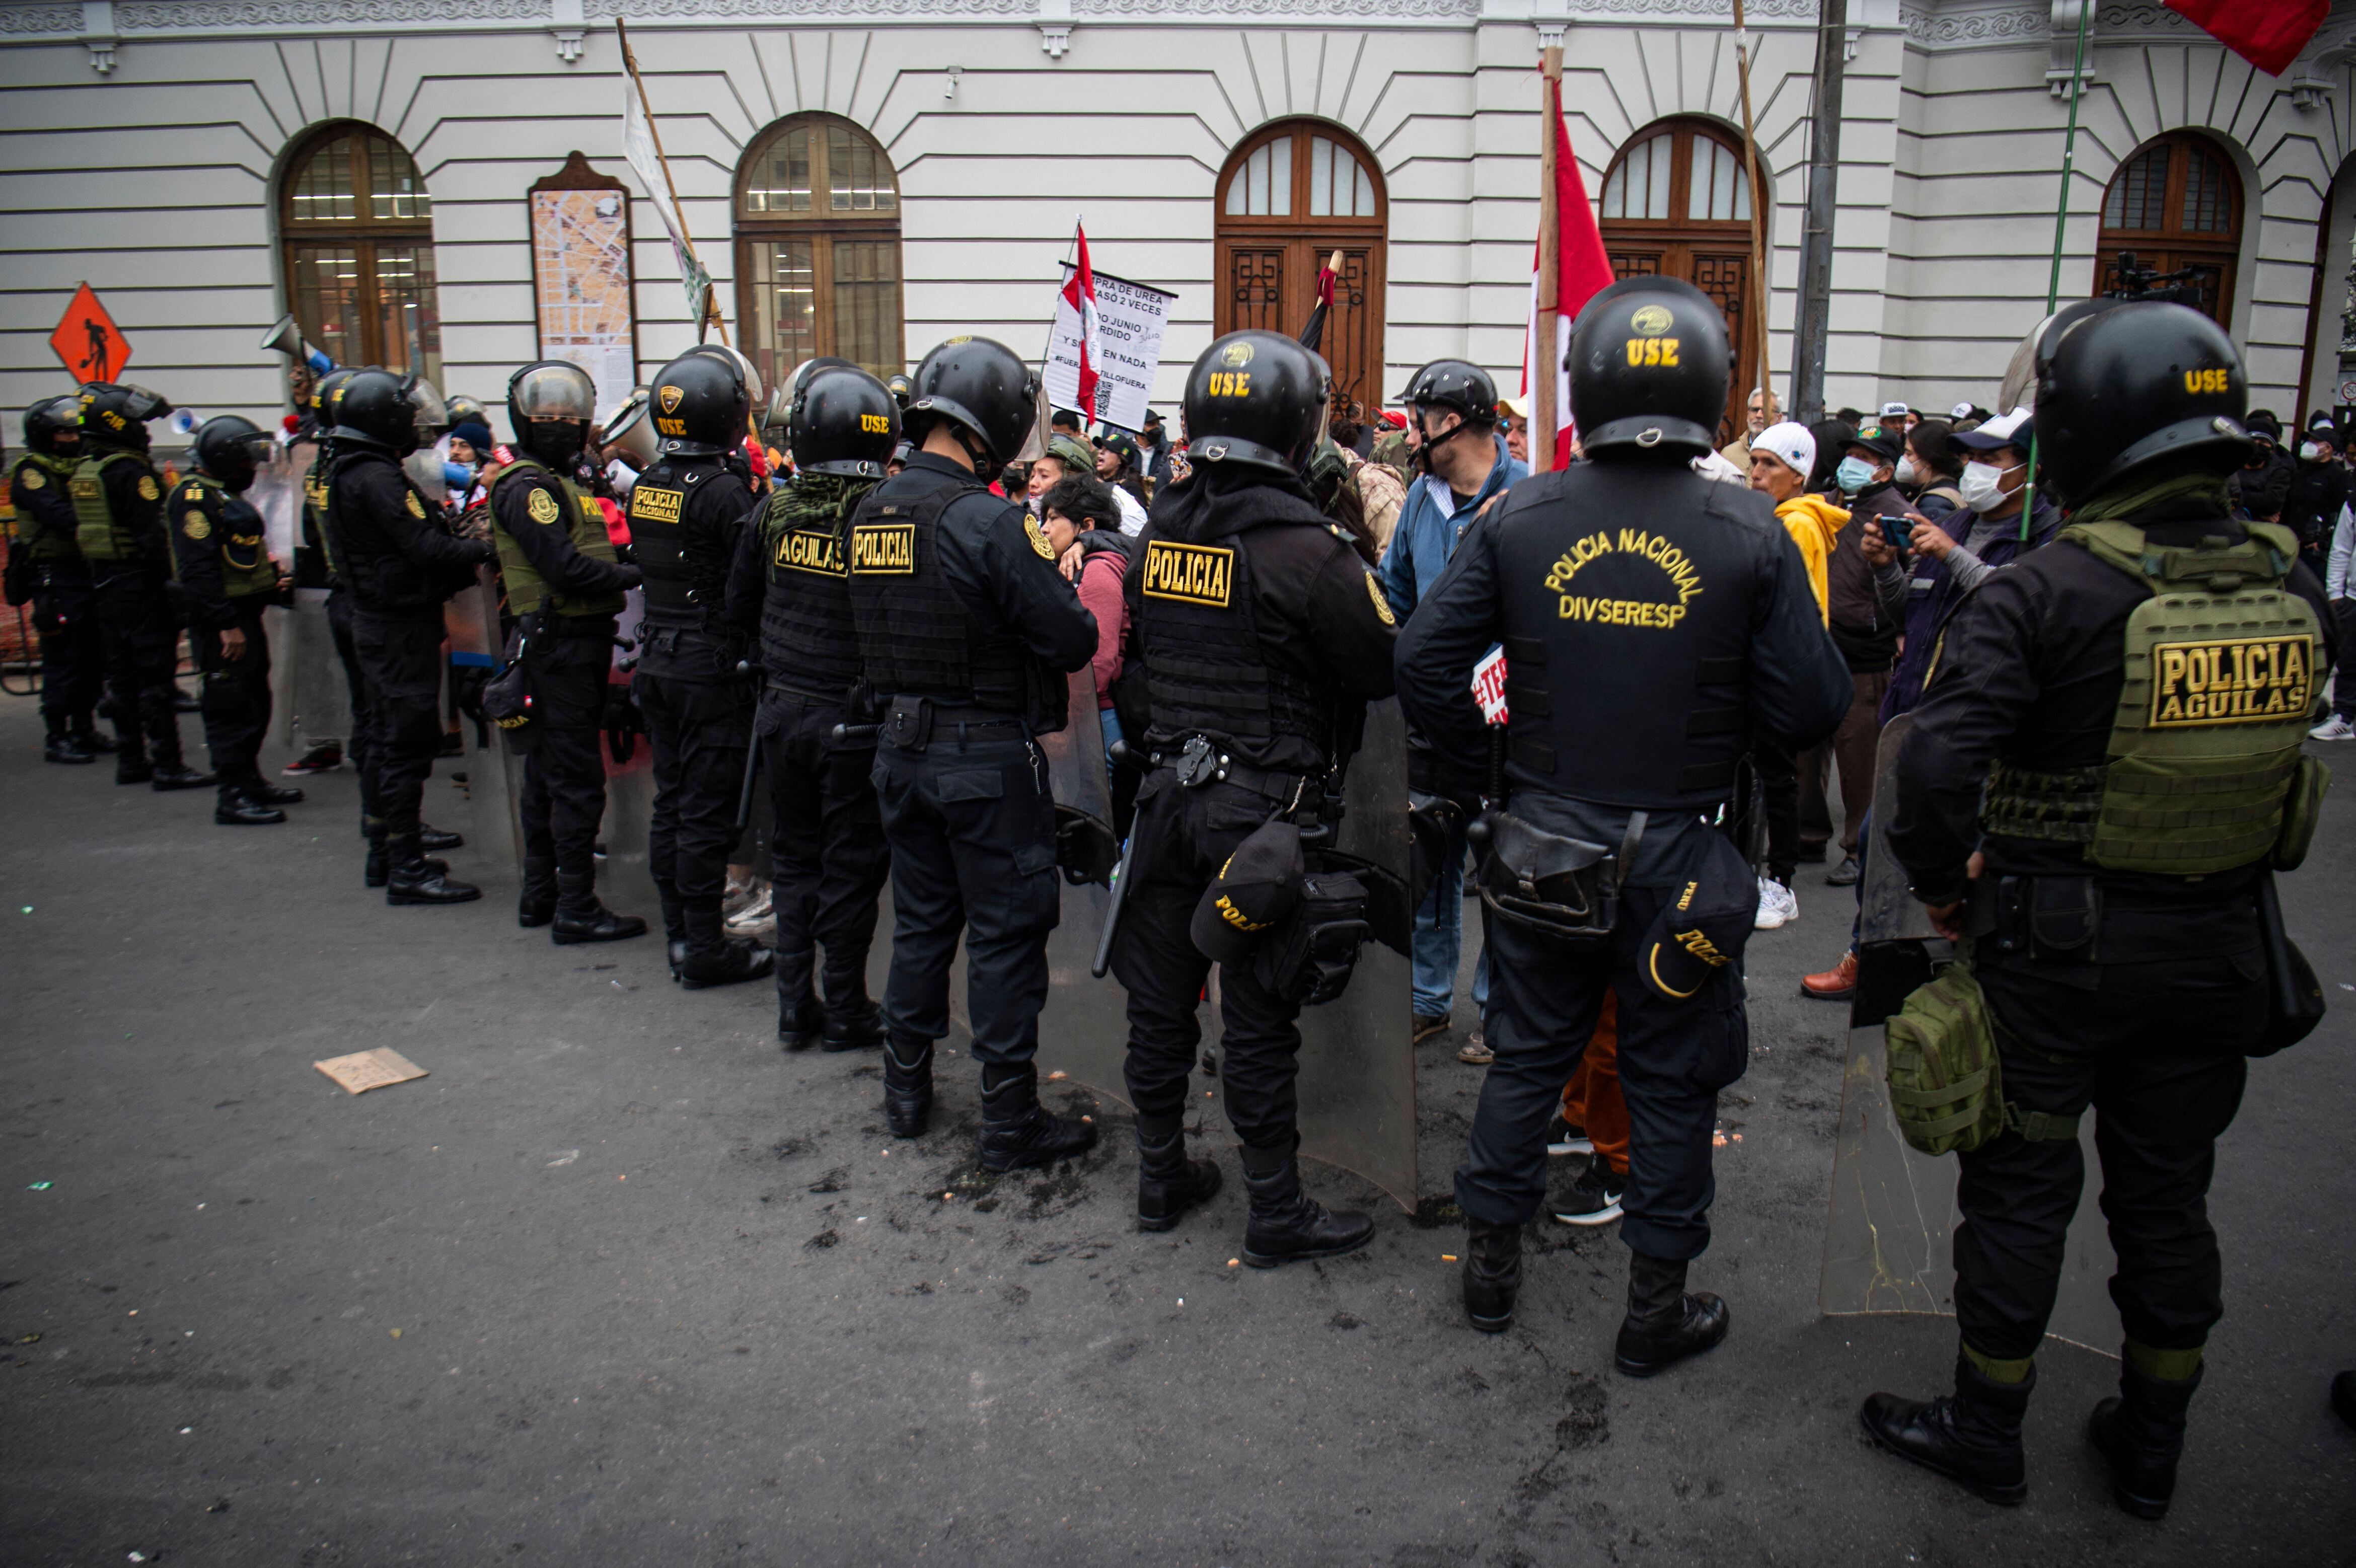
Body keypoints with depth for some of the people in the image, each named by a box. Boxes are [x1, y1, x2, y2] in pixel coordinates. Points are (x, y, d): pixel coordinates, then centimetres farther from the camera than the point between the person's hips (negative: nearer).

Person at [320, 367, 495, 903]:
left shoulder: (344, 472, 14)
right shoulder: (376, 477, -18)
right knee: (408, 742, -7)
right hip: (400, 626, -11)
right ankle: (407, 868, -3)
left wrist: (464, 562, 7)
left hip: (376, 621, 11)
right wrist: (485, 549, -12)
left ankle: (385, 853, 27)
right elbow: (425, 548, -24)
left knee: (385, 739, 17)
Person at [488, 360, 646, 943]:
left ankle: (541, 894, 26)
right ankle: (576, 909, -2)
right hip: (563, 644, -11)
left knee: (548, 770, 16)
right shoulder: (527, 486, -13)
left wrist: (623, 565, -2)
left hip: (570, 642, 11)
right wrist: (636, 575, -15)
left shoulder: (560, 482, 20)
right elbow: (565, 568, -22)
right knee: (577, 778, -7)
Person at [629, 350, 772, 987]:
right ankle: (705, 949, 7)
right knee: (708, 811, 0)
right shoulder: (723, 489, -18)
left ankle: (680, 936, 23)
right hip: (712, 666, -8)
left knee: (671, 802, 14)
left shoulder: (646, 485, 7)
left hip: (657, 660, 8)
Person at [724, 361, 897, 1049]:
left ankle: (796, 1007, 23)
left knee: (795, 857, 17)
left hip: (783, 709, 4)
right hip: (853, 718, -4)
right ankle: (845, 1012, 18)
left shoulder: (776, 510, -1)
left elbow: (740, 605, 10)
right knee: (851, 865, 8)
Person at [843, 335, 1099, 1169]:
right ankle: (1012, 1122, 13)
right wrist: (1057, 578, 1)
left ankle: (906, 1092, 32)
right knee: (1005, 934, 4)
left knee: (920, 920, 19)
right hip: (987, 758, -7)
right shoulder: (988, 522, -20)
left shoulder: (872, 513, 4)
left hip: (900, 748, 7)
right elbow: (1074, 642, -19)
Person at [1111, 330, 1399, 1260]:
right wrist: (1362, 576, 7)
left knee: (1161, 999, 15)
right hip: (1264, 810, -6)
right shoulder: (1308, 547, -16)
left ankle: (1162, 1177, 30)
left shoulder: (1160, 531, 4)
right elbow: (1384, 672, -11)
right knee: (1258, 1019, 3)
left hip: (1169, 793, 6)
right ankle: (1276, 1213, 17)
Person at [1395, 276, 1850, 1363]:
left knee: (1527, 1053, 18)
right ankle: (1657, 1306, 27)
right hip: (1679, 855, -1)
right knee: (1670, 1079, 13)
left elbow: (1424, 661, -7)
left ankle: (1491, 1261, 32)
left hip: (1542, 841, 2)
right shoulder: (1749, 534, -11)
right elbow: (1812, 709, -11)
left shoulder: (1522, 518, -7)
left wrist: (1473, 776, 7)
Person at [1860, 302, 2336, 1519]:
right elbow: (2282, 747, 9)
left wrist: (1943, 887, -11)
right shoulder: (2289, 586, -2)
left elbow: (1938, 758, -27)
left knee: (2021, 1187, 11)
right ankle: (2150, 1452, 36)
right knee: (2167, 1193, 19)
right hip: (2219, 948, 5)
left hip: (2055, 946, -5)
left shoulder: (2049, 593, -21)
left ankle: (1986, 1436, 27)